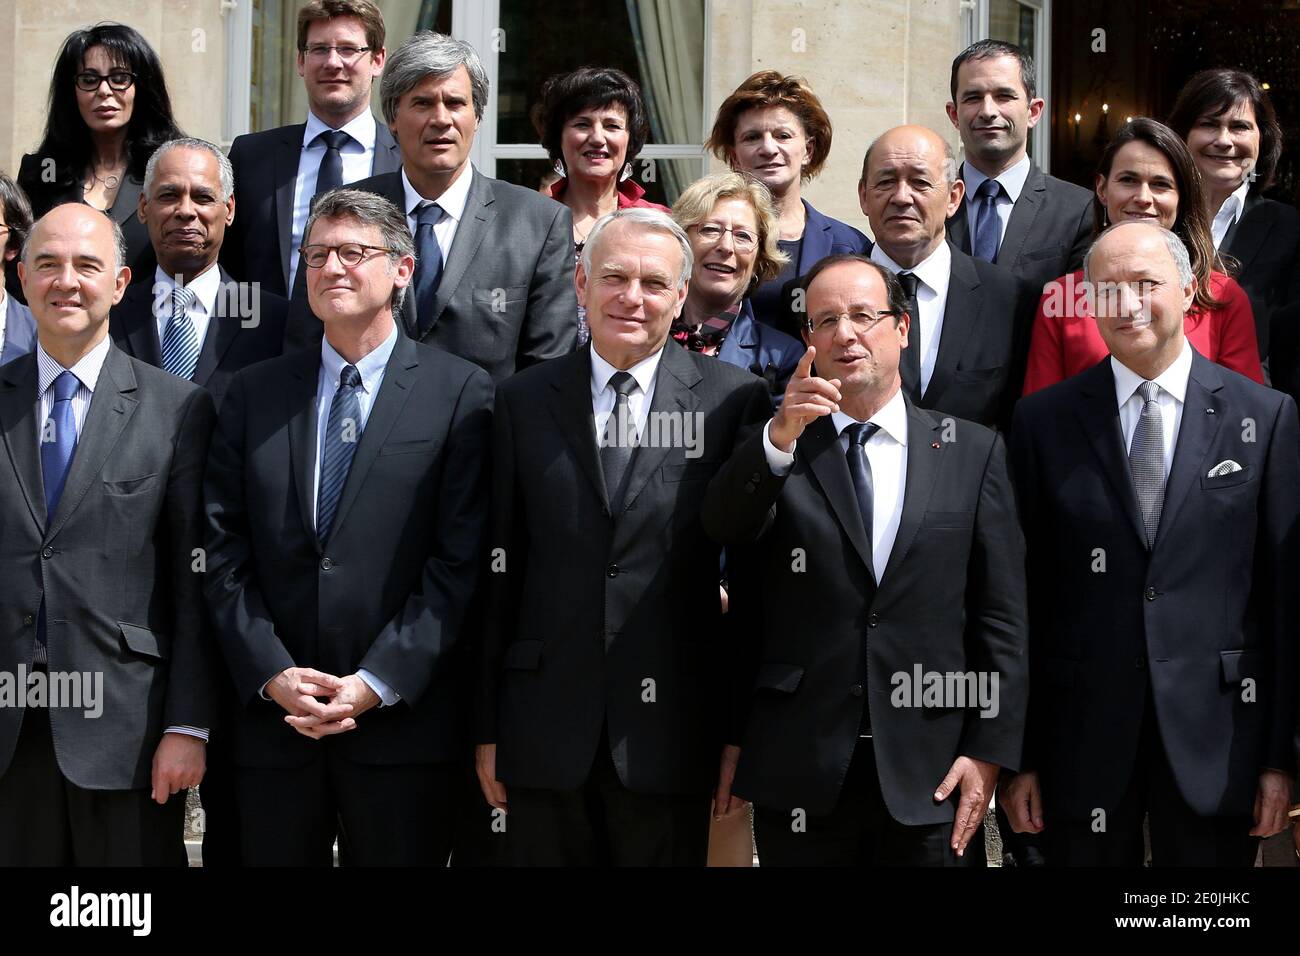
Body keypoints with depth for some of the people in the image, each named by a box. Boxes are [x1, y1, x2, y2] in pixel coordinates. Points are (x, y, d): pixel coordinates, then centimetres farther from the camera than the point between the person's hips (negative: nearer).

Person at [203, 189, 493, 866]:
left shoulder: (460, 392, -1)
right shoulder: (254, 393, 10)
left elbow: (460, 558, -7)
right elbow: (224, 550, 5)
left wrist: (377, 683, -13)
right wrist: (271, 675, -7)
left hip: (401, 719, -2)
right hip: (272, 722, 3)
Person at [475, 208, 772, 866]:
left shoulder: (734, 400, 0)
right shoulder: (523, 402, 6)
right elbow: (499, 570, 6)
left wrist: (745, 728, -2)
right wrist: (487, 727, 4)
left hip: (670, 735, -1)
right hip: (546, 731, 2)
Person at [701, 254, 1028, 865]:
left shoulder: (973, 451, 6)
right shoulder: (771, 452, 5)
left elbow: (1001, 617, 3)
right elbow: (723, 528, -16)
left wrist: (990, 752, -3)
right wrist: (782, 436, -31)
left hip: (934, 775, 0)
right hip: (799, 776, 0)